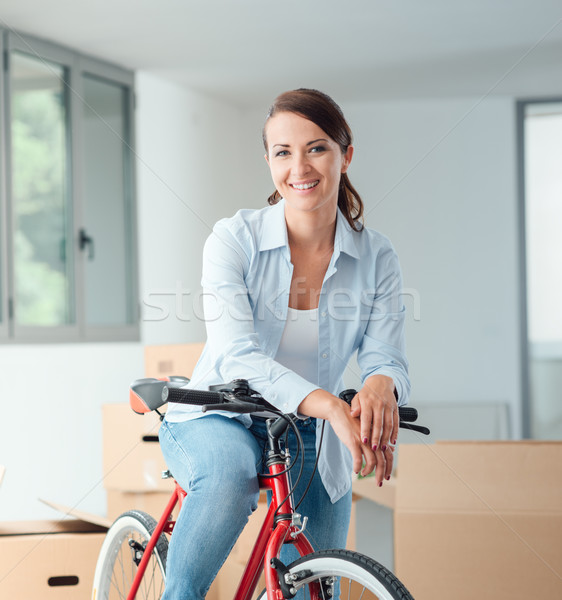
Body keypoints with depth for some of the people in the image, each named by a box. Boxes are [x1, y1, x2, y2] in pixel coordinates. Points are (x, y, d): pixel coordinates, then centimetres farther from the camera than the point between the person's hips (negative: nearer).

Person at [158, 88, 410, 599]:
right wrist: (329, 404, -44)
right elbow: (235, 357, -28)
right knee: (230, 470, -37)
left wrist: (379, 385, -39)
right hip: (219, 422, -3)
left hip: (309, 443, 3)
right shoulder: (234, 240, -16)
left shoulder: (376, 258, -7)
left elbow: (386, 356, -12)